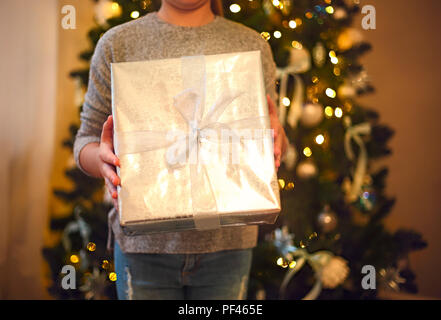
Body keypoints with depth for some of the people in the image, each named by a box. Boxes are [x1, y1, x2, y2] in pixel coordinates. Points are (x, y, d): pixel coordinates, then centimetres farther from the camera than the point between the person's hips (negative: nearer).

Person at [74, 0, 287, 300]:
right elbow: (86, 141, 5)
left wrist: (278, 137, -15)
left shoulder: (252, 45, 7)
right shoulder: (118, 43, 4)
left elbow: (271, 148, 10)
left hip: (227, 241, 1)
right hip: (144, 240, -1)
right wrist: (102, 159, -19)